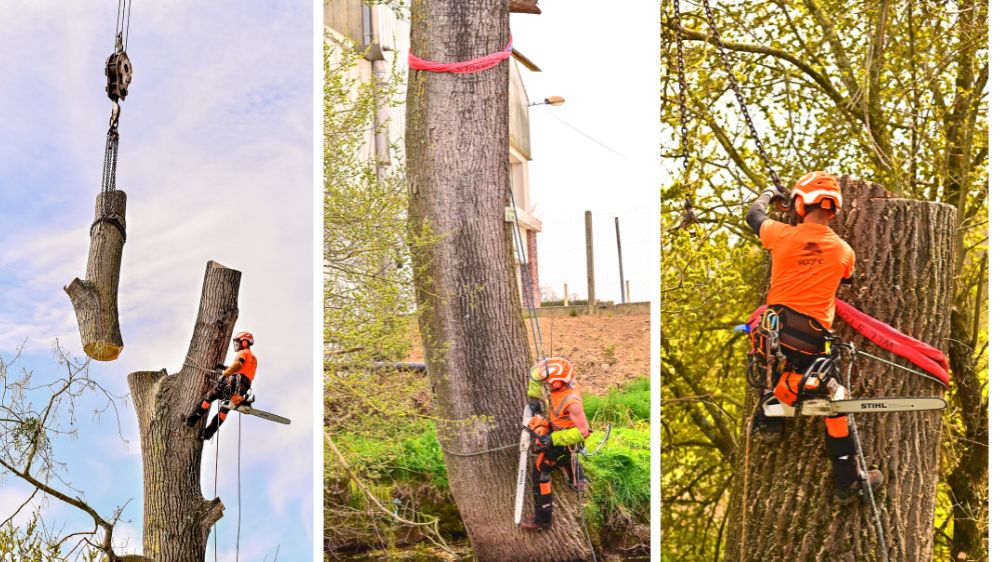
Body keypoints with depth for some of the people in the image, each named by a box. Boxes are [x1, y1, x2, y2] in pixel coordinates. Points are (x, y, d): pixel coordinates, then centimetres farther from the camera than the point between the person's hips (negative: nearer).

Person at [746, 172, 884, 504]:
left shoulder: (782, 235, 0)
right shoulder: (844, 251, 3)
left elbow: (753, 216, 21)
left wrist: (768, 195, 41)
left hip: (775, 326, 1)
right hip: (812, 337, -1)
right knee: (835, 400, 7)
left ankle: (769, 422, 32)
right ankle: (848, 481, 8)